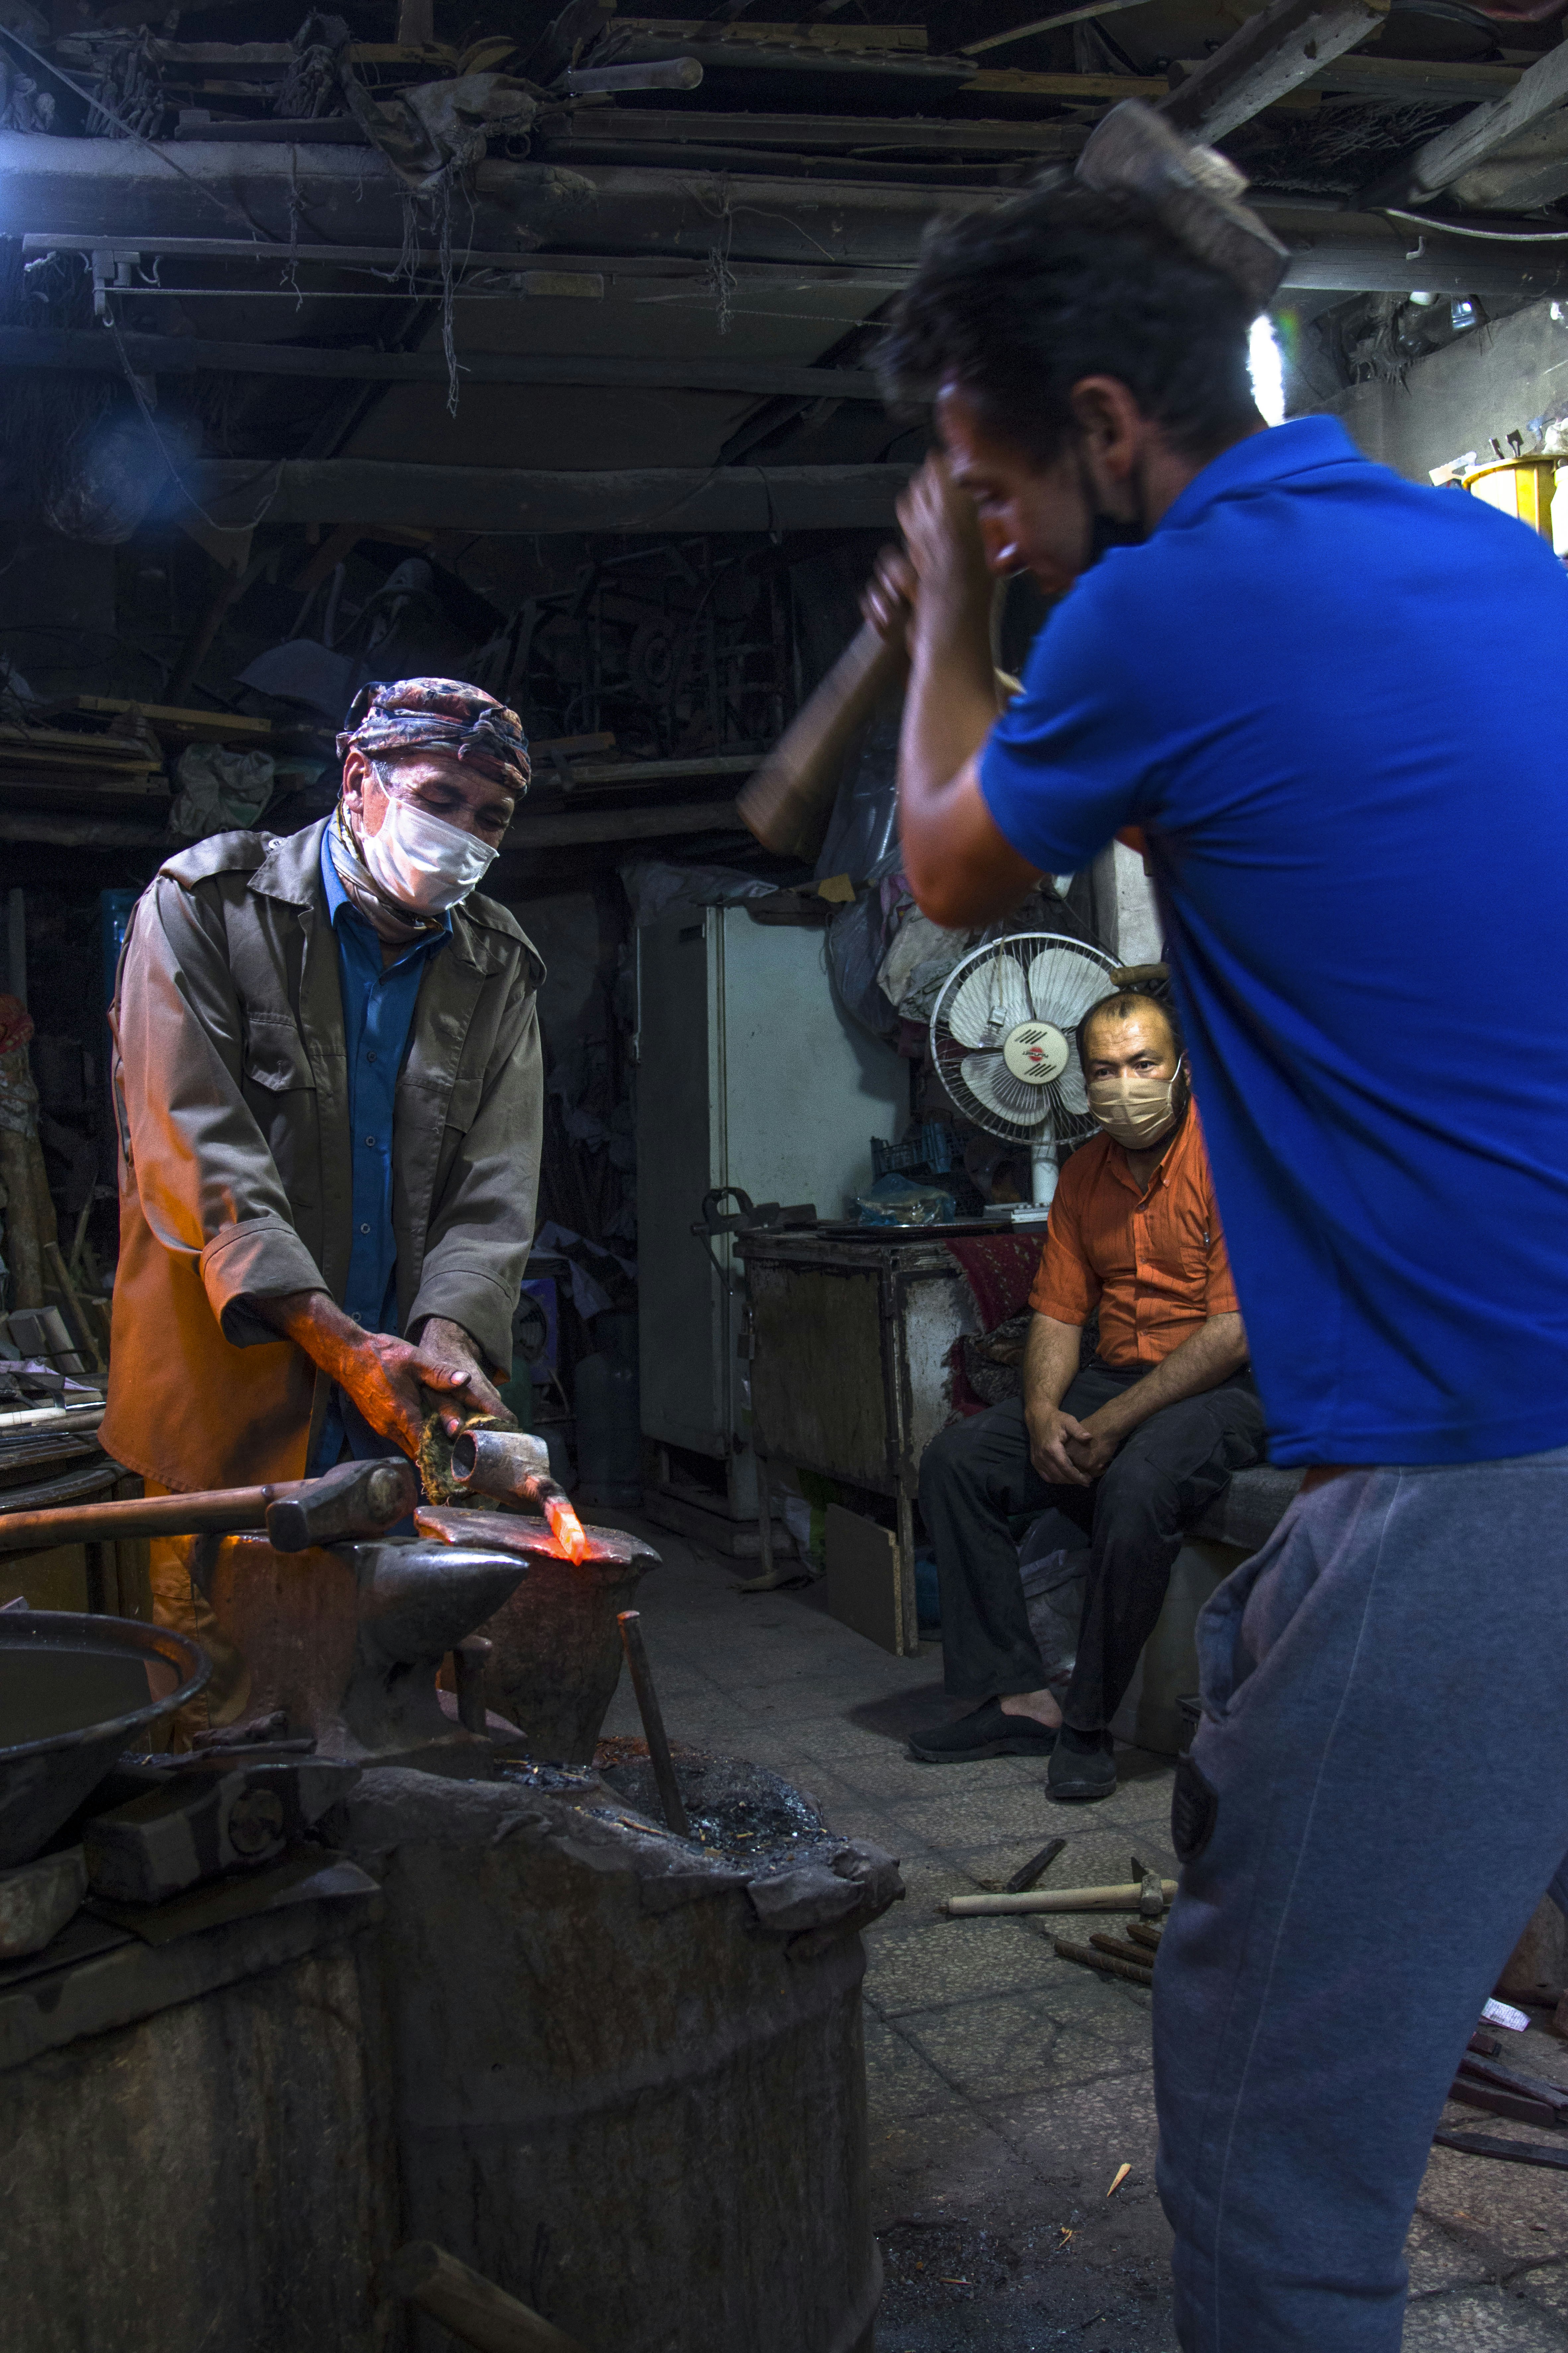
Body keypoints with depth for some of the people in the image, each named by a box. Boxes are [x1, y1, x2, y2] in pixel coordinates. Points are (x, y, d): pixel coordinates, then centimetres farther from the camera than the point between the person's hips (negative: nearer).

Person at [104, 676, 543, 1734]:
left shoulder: (498, 967, 10)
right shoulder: (205, 905, -2)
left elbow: (494, 1189, 4)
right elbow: (197, 1152, -11)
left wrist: (449, 1331, -16)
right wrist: (337, 1342, -19)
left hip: (402, 1413, 3)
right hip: (232, 1402, -3)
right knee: (217, 1709, 2)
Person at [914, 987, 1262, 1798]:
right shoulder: (1085, 1173, 9)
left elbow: (1238, 1329, -21)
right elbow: (1057, 1313, 11)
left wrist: (1115, 1423, -22)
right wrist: (1043, 1412, -10)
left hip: (1225, 1389, -7)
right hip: (1116, 1378, 7)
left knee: (1136, 1485, -36)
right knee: (955, 1460, -8)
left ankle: (1089, 1723, -18)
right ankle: (1018, 1697, -8)